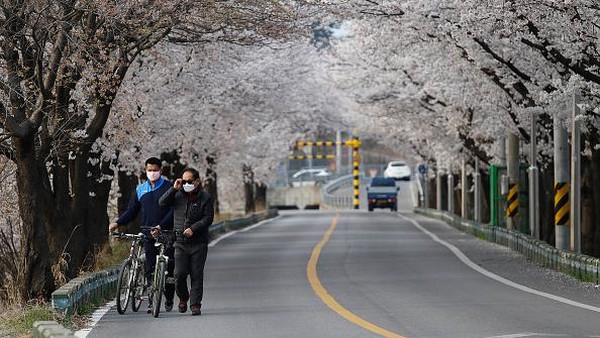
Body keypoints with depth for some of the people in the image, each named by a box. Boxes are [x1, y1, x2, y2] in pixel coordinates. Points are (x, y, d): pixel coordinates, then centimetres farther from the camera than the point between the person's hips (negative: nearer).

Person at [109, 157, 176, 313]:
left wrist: (160, 226, -21)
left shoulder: (169, 187, 1)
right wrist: (117, 223, 0)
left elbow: (173, 211, -8)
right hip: (148, 235, 3)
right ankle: (151, 301, -2)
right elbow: (132, 211, 17)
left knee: (168, 268, -1)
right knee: (150, 268, -3)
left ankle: (169, 300, 14)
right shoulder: (140, 189, 14)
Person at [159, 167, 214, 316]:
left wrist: (193, 229, -17)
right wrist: (174, 189, -12)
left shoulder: (205, 198, 1)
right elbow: (162, 203, -4)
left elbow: (208, 218, -5)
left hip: (198, 243, -2)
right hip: (180, 242, 2)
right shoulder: (178, 195, 8)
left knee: (196, 275, -1)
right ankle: (183, 298, 20)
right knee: (180, 274, -5)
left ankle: (195, 304, 6)